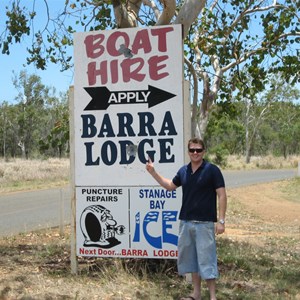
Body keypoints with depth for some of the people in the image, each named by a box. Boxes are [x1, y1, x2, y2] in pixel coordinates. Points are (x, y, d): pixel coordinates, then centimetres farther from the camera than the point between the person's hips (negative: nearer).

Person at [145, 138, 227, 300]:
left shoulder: (212, 170, -8)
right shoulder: (183, 171, 8)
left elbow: (222, 195, -10)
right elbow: (170, 186, 24)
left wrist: (221, 220, -16)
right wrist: (153, 172, 16)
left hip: (205, 223, -6)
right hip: (186, 222, 6)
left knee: (206, 258, -5)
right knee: (189, 257, 12)